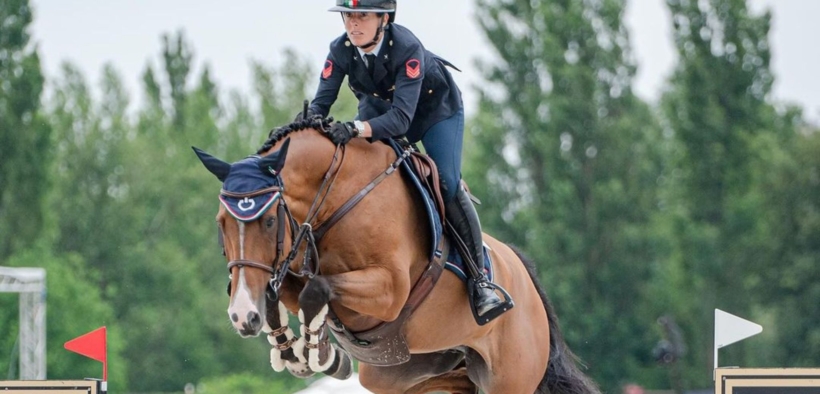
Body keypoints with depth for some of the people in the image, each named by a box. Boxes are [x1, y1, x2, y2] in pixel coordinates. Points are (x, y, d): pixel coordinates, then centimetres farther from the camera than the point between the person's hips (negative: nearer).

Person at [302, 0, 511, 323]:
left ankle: (480, 278, -11)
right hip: (379, 108, 5)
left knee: (447, 187, -19)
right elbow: (321, 102, -23)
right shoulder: (341, 51, -25)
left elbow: (401, 117, -46)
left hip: (437, 108, -5)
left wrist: (356, 129, -63)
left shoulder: (407, 49, -39)